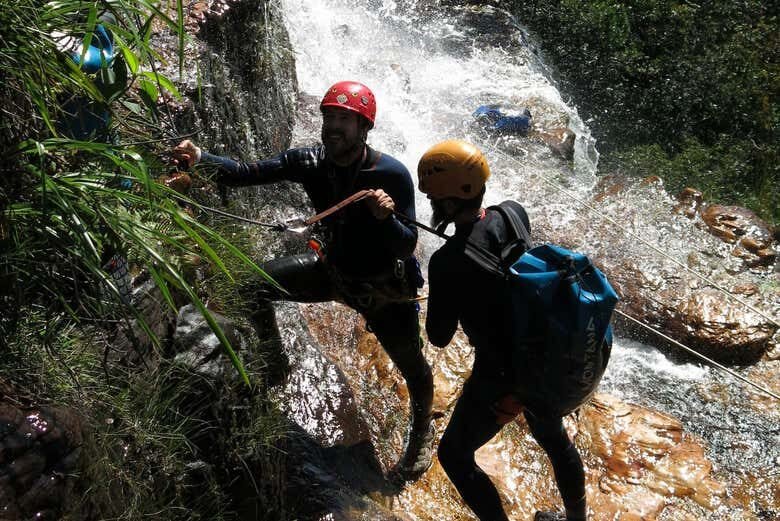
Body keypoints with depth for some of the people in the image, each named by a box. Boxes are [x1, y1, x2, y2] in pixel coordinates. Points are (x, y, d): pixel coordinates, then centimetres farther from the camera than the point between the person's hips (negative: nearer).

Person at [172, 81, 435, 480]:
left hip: (385, 288, -4)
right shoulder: (310, 162, -14)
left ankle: (422, 432, 41)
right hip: (334, 270, 5)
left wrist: (386, 218, -48)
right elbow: (249, 173, -20)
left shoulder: (392, 175, -27)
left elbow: (407, 246, -28)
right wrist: (199, 158, -36)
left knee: (412, 368, 7)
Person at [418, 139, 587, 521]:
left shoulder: (447, 263, -27)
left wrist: (437, 291, 1)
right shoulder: (514, 214, -10)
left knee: (454, 455, 17)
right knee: (555, 439, 31)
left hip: (501, 378, -7)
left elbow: (439, 338, -14)